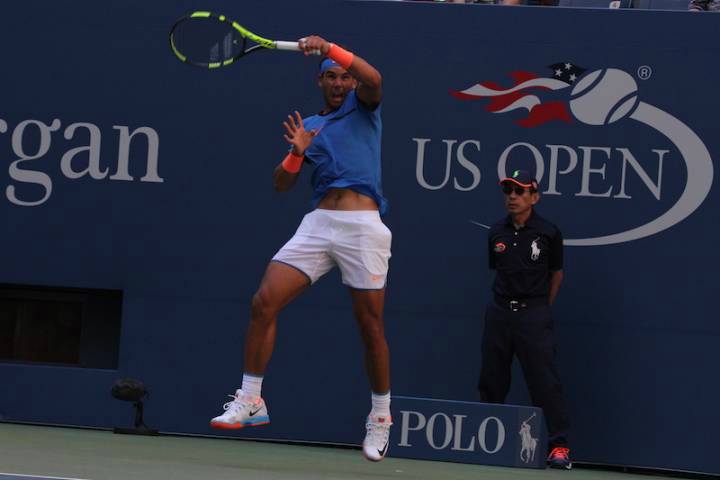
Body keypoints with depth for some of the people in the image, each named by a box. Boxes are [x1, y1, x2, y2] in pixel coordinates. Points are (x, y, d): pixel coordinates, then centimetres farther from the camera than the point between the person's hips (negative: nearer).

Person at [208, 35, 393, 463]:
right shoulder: (309, 126, 18)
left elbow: (373, 79, -16)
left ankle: (381, 418, 16)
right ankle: (250, 401, -1)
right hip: (318, 223, 4)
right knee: (264, 303, -9)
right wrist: (297, 153, -5)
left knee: (371, 327, 0)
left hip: (363, 226, -4)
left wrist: (330, 47, -21)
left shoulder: (363, 108, 8)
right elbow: (282, 184, 14)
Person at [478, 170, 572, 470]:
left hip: (533, 314, -4)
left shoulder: (548, 233, -2)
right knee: (491, 381, 7)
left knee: (546, 382, -11)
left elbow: (556, 273, 9)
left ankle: (559, 445, -11)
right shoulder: (496, 233, 8)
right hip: (499, 312, 4)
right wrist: (505, 301, 13)